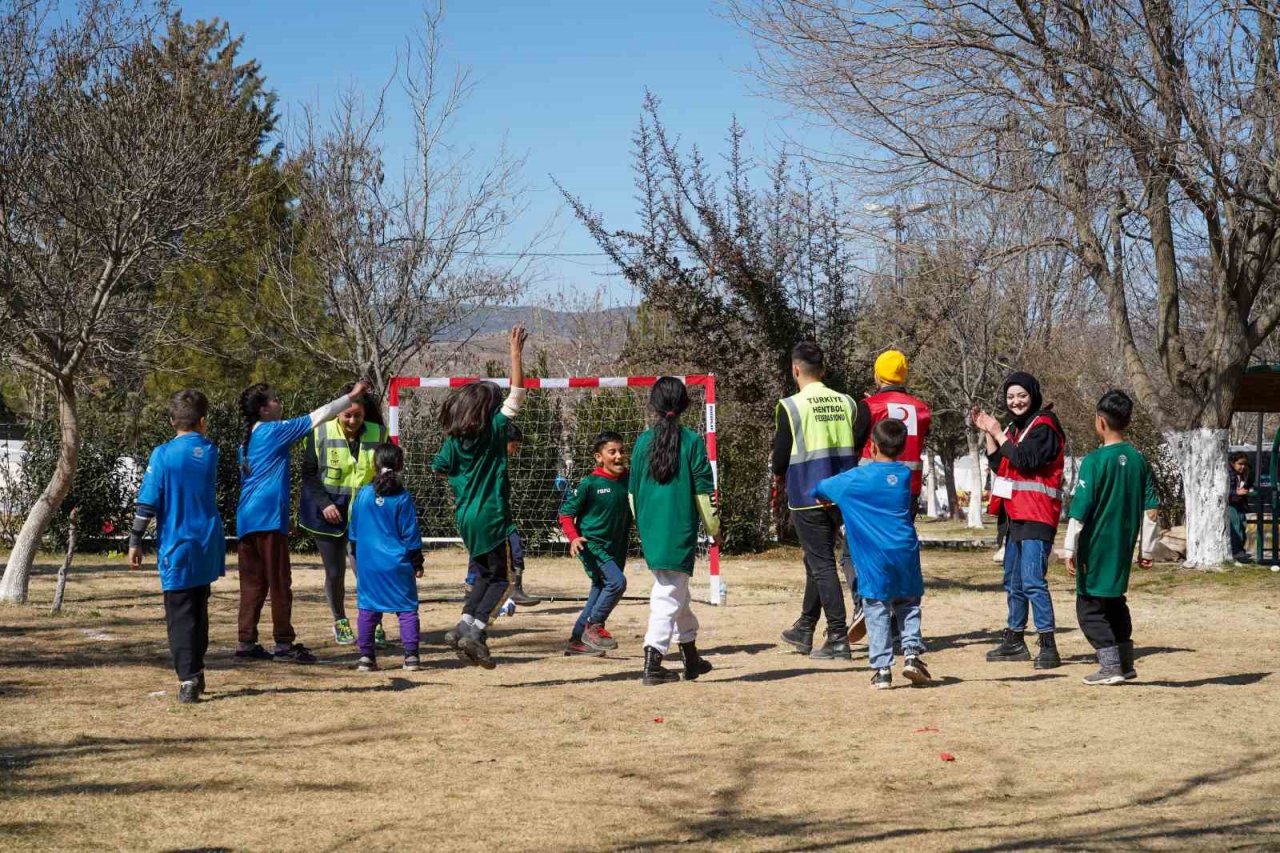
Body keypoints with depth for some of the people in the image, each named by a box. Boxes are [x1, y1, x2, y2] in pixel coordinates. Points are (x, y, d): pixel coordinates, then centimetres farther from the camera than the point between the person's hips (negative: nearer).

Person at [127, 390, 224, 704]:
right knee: (199, 610, 19)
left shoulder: (163, 454, -10)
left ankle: (188, 680, -13)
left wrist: (135, 541, -3)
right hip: (207, 547, 5)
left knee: (180, 615, -3)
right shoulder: (211, 452, 3)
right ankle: (196, 672, 29)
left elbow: (147, 503, -11)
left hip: (177, 547, -4)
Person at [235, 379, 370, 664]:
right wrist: (351, 396, 2)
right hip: (269, 517, -8)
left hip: (246, 520, 8)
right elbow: (316, 417, -4)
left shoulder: (247, 440, 19)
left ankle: (246, 643, 8)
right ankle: (284, 644, -1)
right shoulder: (274, 431, -5)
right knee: (279, 582, -3)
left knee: (253, 583, 9)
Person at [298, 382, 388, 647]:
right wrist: (324, 504, -13)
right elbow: (309, 473, -1)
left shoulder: (378, 435, -3)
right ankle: (339, 622, 30)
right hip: (329, 513, 0)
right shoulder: (320, 433, -6)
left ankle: (374, 625, 3)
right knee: (334, 573, 8)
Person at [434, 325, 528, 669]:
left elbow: (440, 468, 12)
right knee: (502, 578, 4)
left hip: (466, 516, 6)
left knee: (485, 574, 22)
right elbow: (517, 392, -12)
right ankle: (475, 631, -8)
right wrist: (516, 352, -9)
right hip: (492, 515, -6)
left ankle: (463, 627, 12)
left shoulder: (454, 440, 2)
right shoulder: (494, 429, -11)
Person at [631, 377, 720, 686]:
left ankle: (691, 657, 26)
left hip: (651, 530, 4)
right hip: (680, 530, -4)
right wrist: (714, 528, 5)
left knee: (675, 591, 17)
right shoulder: (691, 441, -6)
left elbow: (633, 491, 9)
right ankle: (653, 661, -7)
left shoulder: (643, 441, 3)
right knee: (670, 594, -2)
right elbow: (703, 490, -5)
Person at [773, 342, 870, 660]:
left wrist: (779, 477, 15)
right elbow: (859, 447, 6)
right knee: (817, 560, 19)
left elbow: (781, 454, -6)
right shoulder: (847, 403, 5)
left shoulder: (791, 406, -10)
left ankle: (838, 638, -7)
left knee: (822, 564, -2)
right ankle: (804, 629, 31)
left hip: (807, 496, -6)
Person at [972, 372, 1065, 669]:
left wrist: (998, 434, -14)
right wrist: (988, 432, 5)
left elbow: (1025, 460, -21)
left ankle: (1048, 645, -19)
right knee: (1013, 582, 16)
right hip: (1016, 514, 10)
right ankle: (1014, 640, 25)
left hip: (1037, 516, -10)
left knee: (1033, 580, -18)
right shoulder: (1016, 427, 17)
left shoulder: (1043, 426, -9)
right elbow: (998, 464, 14)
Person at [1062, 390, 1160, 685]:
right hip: (1123, 550, 6)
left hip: (1096, 549, -6)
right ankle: (1125, 663, 23)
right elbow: (1151, 509, 8)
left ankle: (1110, 666, -4)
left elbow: (1079, 510, -16)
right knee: (1115, 603, 21)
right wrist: (1146, 549, 16)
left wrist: (1070, 549, -11)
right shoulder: (1138, 460, 4)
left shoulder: (1095, 461, -14)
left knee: (1090, 608, 3)